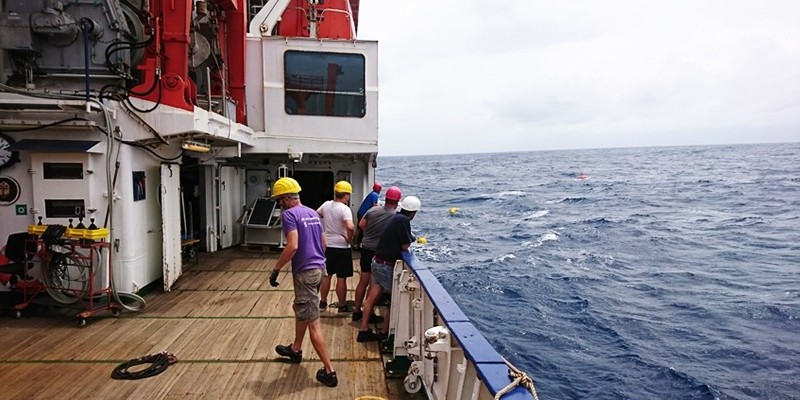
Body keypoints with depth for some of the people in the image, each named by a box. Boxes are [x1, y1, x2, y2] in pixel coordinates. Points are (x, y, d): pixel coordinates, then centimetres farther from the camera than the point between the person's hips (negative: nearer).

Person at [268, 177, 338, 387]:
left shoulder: (289, 214, -13)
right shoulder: (313, 213, 12)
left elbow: (292, 246, -24)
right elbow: (323, 243, 18)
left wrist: (275, 269, -15)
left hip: (305, 272, -9)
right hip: (318, 268, 9)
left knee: (313, 322, -3)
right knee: (301, 309, 27)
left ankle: (329, 371, 0)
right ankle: (295, 349, 45)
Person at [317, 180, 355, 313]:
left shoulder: (326, 205, 1)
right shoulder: (344, 209, -19)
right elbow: (350, 227, -34)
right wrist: (349, 238, -15)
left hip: (327, 246, 6)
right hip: (341, 248, -6)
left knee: (327, 276, 18)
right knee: (341, 278, 5)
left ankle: (323, 302, 29)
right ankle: (342, 306, 15)